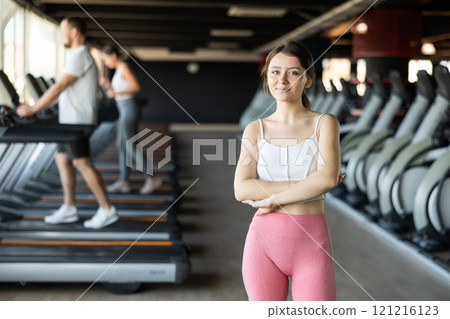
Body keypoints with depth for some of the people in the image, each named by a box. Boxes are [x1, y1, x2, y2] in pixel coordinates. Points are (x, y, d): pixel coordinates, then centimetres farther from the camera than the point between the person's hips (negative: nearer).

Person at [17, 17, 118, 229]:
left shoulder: (80, 56, -16)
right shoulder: (79, 56, 18)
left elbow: (59, 87, -21)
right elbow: (64, 90, 20)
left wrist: (33, 109, -18)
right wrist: (39, 107, 16)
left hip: (78, 121, -10)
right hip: (71, 120, 10)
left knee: (82, 163, -7)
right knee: (62, 160, 11)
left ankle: (107, 210, -2)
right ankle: (69, 209, 16)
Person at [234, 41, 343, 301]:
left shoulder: (324, 123, 1)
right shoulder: (256, 130, 6)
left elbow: (328, 178, -16)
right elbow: (241, 190, -7)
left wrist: (273, 199, -11)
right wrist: (306, 185, -12)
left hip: (311, 242, -2)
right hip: (264, 240, 2)